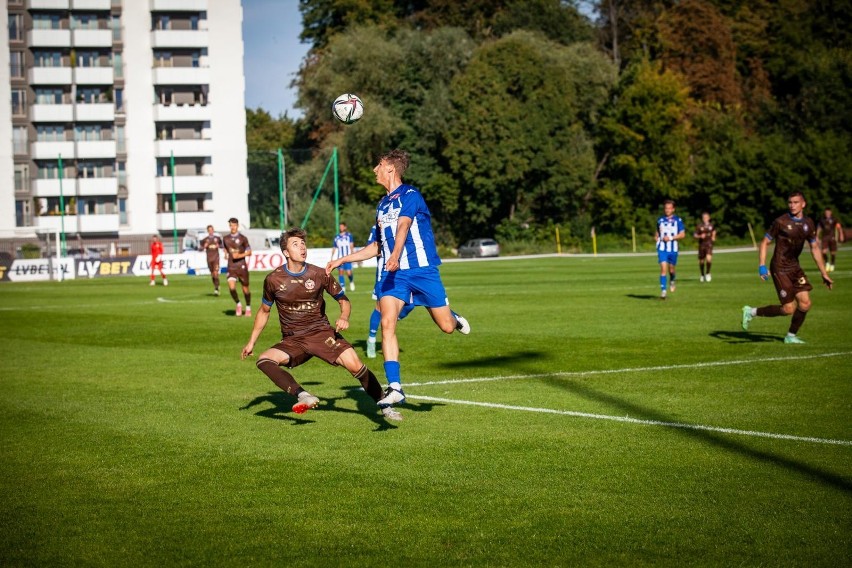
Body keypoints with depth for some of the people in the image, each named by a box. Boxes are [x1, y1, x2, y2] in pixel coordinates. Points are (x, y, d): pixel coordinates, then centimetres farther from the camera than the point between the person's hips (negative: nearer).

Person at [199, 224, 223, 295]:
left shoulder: (217, 238, 4)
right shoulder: (205, 239, 4)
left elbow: (221, 245, 19)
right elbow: (200, 248, 8)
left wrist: (218, 246, -3)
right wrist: (204, 246, -12)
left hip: (216, 257, -2)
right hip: (209, 258, 2)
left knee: (216, 273, -14)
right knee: (212, 274, 8)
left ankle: (216, 289, -16)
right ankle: (216, 286, 26)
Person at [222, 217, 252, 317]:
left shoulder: (242, 238, -3)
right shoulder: (226, 238, 7)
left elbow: (249, 252, 0)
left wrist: (240, 255, -15)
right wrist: (226, 254, 5)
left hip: (241, 266, -2)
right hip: (231, 267, 2)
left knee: (245, 288, 6)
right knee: (232, 288, -17)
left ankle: (248, 308, 26)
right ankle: (238, 304, 8)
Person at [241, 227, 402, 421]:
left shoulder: (319, 274, -3)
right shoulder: (273, 280, -2)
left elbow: (343, 299, 9)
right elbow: (264, 311, 15)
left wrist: (344, 317, -13)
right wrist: (251, 342, 14)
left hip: (322, 333, -1)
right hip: (292, 341, 1)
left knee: (355, 365, -21)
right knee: (264, 360, -27)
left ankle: (385, 407, -4)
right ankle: (303, 396, -39)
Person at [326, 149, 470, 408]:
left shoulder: (410, 195, -6)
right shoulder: (382, 205, 17)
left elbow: (403, 226, -26)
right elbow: (377, 246, 27)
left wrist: (395, 255, -43)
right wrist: (341, 260, 24)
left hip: (422, 270, -6)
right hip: (392, 273, 6)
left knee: (446, 326, -1)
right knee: (387, 323, -16)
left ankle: (454, 318, 39)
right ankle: (394, 387, -19)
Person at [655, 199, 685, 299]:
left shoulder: (678, 220, 0)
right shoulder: (660, 220, 7)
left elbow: (682, 234, -5)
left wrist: (671, 238, -16)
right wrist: (656, 237, 0)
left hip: (673, 249, 0)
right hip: (662, 249, 0)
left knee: (672, 270, 11)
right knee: (663, 269, -14)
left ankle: (672, 281, 46)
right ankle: (663, 291, -14)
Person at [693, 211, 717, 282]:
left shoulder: (711, 225, 5)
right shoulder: (699, 226, -3)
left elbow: (714, 231, 28)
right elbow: (695, 235, -2)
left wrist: (713, 237, 13)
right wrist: (700, 236, -20)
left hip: (709, 245, 0)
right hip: (701, 245, 0)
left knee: (709, 259, -20)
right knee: (701, 261, 7)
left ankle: (707, 273, 0)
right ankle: (702, 275, 27)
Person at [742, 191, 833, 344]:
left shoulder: (808, 223, 4)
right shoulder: (781, 222, -13)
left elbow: (815, 248, 13)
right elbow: (765, 242, -7)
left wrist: (824, 274, 13)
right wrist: (762, 266, -18)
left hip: (794, 267, 6)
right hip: (780, 268, -6)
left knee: (805, 303, -4)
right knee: (789, 308, -9)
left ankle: (791, 336, 14)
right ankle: (752, 312, 7)